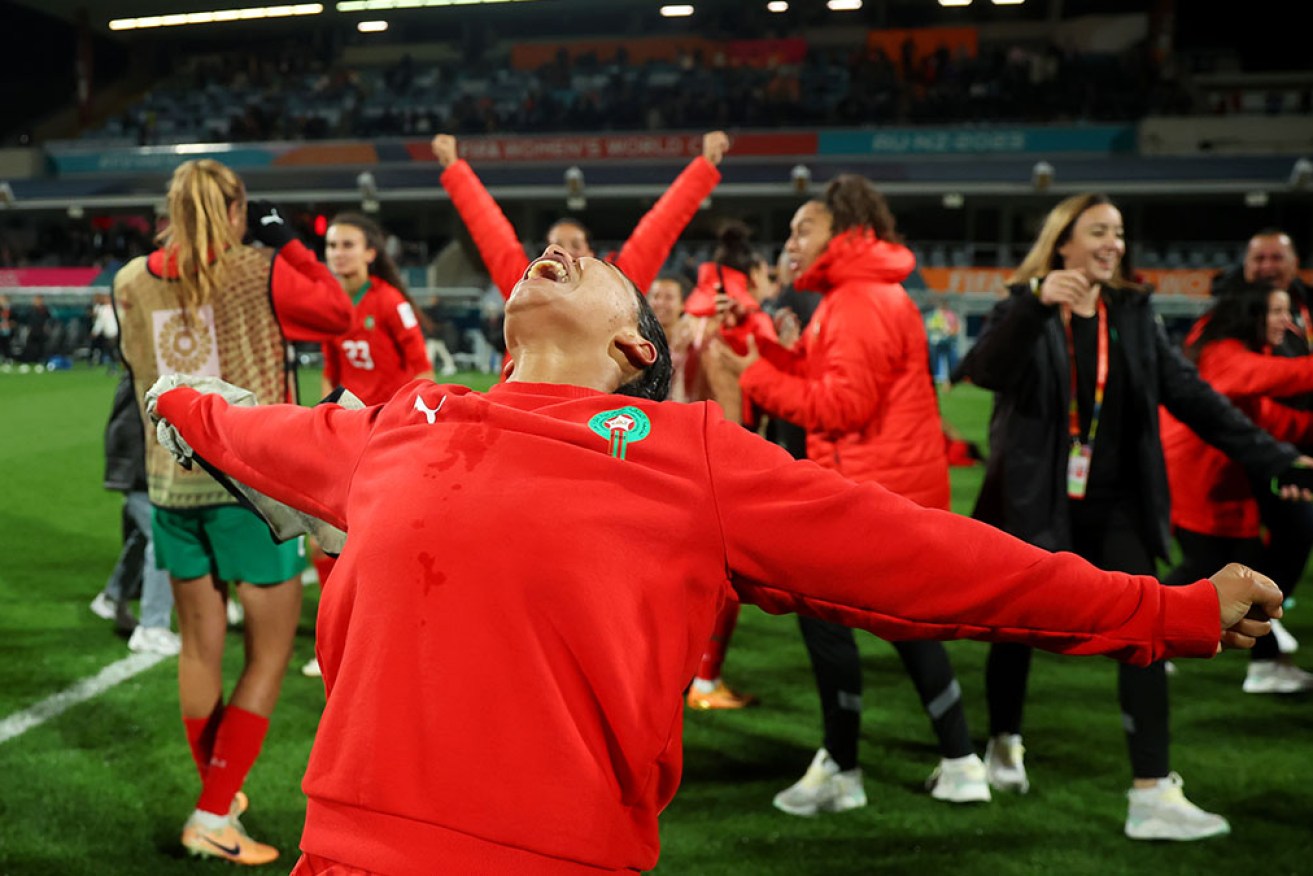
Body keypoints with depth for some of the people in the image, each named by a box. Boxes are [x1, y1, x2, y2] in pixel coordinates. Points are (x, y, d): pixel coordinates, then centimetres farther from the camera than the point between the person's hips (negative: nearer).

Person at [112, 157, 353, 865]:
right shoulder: (260, 272, -9)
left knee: (200, 647, 17)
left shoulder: (131, 282, 4)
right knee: (269, 650, 6)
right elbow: (338, 312, 3)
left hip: (171, 483, 5)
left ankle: (218, 790, 32)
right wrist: (286, 242, 8)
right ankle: (213, 815, 4)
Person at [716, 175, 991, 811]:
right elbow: (829, 380, 13)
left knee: (822, 615, -3)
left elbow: (844, 403, -21)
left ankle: (840, 770, 6)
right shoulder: (866, 294, 19)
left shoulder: (859, 303, -15)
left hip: (874, 490, -11)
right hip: (902, 484, 11)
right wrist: (764, 353, 2)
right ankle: (960, 765, 22)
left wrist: (757, 377, -14)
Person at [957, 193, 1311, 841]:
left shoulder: (1133, 313, 6)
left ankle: (1153, 794, -6)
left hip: (1114, 507, 3)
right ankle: (1004, 744, 36)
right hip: (1034, 504, -3)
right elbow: (985, 371, -27)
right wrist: (1036, 303, -42)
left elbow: (1187, 393, 3)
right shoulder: (1025, 310, -7)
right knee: (1017, 629, 10)